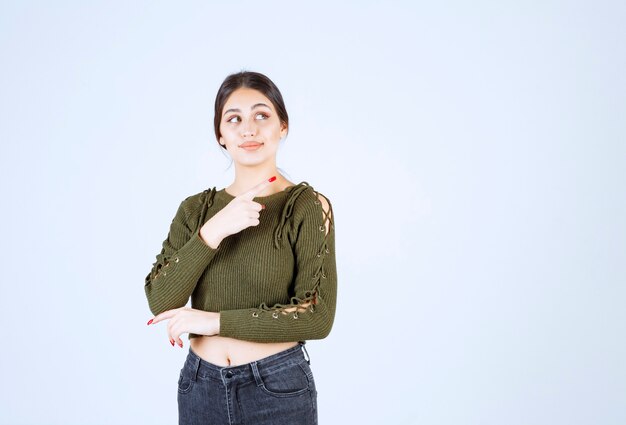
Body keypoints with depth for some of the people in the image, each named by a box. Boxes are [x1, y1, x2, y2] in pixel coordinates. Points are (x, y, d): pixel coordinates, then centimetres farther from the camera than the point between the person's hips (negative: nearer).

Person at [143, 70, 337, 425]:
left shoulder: (308, 206, -9)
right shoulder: (196, 209, 3)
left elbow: (317, 317, -15)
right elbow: (160, 302, -8)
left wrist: (217, 320, -15)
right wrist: (212, 232, -20)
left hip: (277, 388, -3)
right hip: (201, 387, 4)